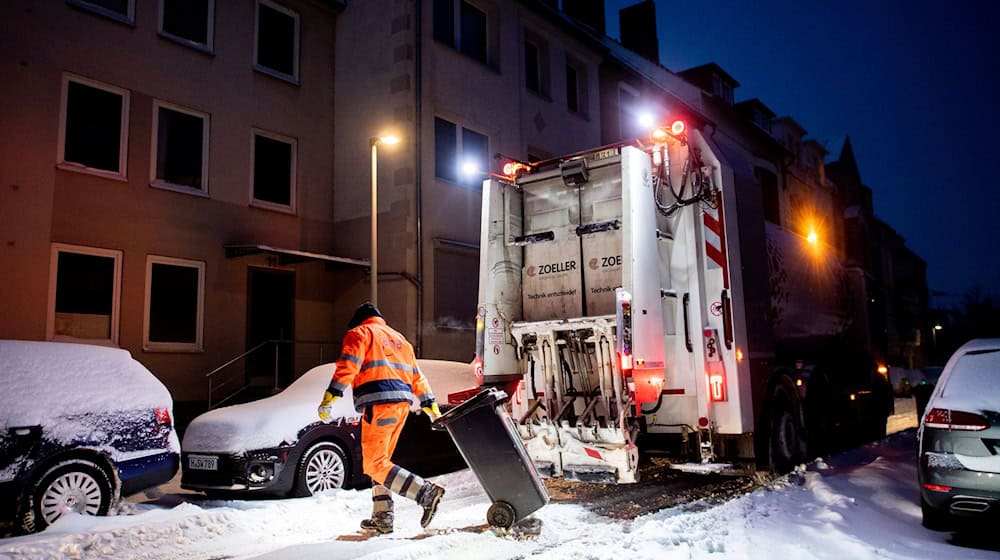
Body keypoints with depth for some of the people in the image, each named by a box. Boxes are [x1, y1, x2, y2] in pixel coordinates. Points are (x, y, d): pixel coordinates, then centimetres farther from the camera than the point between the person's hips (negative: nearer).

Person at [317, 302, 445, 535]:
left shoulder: (359, 333, 7)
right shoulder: (398, 339, 28)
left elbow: (348, 365, -10)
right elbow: (417, 376, 27)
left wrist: (330, 397, -14)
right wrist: (430, 406, 30)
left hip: (379, 403, -8)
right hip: (402, 403, 8)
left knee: (375, 465, -7)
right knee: (379, 461, 16)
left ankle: (426, 492, -19)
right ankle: (382, 518, 14)